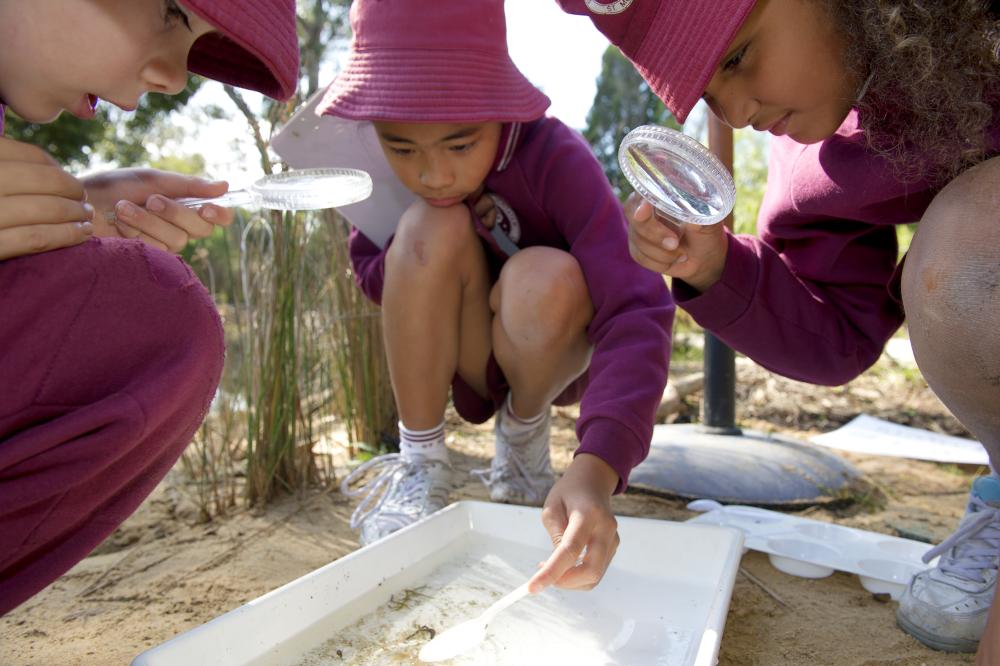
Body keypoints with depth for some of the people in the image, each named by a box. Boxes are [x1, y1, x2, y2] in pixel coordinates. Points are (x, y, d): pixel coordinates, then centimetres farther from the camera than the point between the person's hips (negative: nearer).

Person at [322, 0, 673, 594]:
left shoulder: (553, 156, -28)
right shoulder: (381, 163, -15)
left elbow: (637, 310, -39)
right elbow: (373, 278, -4)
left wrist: (596, 468, -53)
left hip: (555, 355, -2)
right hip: (462, 358, 2)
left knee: (547, 276, -35)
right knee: (433, 227, -27)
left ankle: (525, 439, -3)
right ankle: (421, 465, -12)